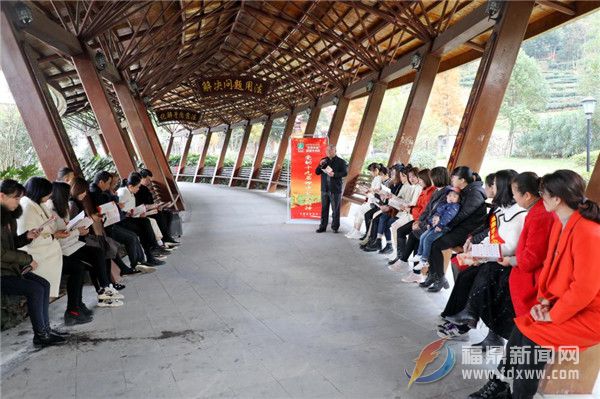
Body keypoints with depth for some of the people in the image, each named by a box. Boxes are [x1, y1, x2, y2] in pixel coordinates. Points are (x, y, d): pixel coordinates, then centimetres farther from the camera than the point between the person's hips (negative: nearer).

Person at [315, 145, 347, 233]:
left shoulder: (341, 161, 0)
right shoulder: (323, 160, 13)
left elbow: (345, 173, -8)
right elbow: (317, 172, 12)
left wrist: (334, 174, -21)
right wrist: (320, 165, -7)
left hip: (335, 189, -4)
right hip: (325, 188, 4)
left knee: (335, 209, 1)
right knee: (324, 208, 8)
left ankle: (335, 227, 11)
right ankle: (323, 226, 15)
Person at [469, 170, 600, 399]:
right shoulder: (560, 223, 2)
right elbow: (551, 264, 9)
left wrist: (552, 316, -17)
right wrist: (544, 300, -3)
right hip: (564, 303, 8)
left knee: (534, 336, -18)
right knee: (522, 326, -2)